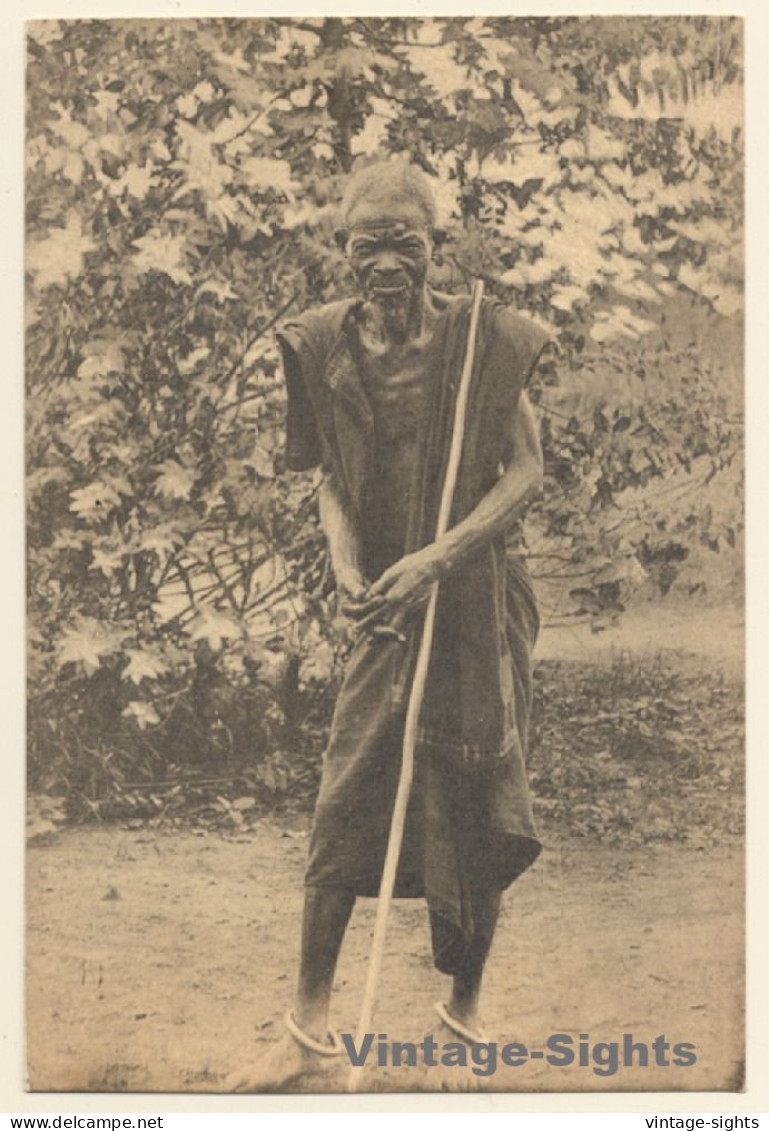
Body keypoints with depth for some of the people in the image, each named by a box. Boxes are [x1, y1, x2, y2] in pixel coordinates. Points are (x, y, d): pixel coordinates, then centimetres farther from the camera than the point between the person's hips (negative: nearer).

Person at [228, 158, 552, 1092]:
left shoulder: (484, 338, -8)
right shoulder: (323, 347, -1)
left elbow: (526, 471, -8)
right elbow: (329, 478, 6)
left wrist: (439, 556, -20)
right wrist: (344, 561, -13)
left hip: (474, 607, -2)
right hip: (382, 612, 2)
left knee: (475, 812, 6)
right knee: (343, 809, 0)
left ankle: (465, 1006, 28)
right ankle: (309, 1025, 13)